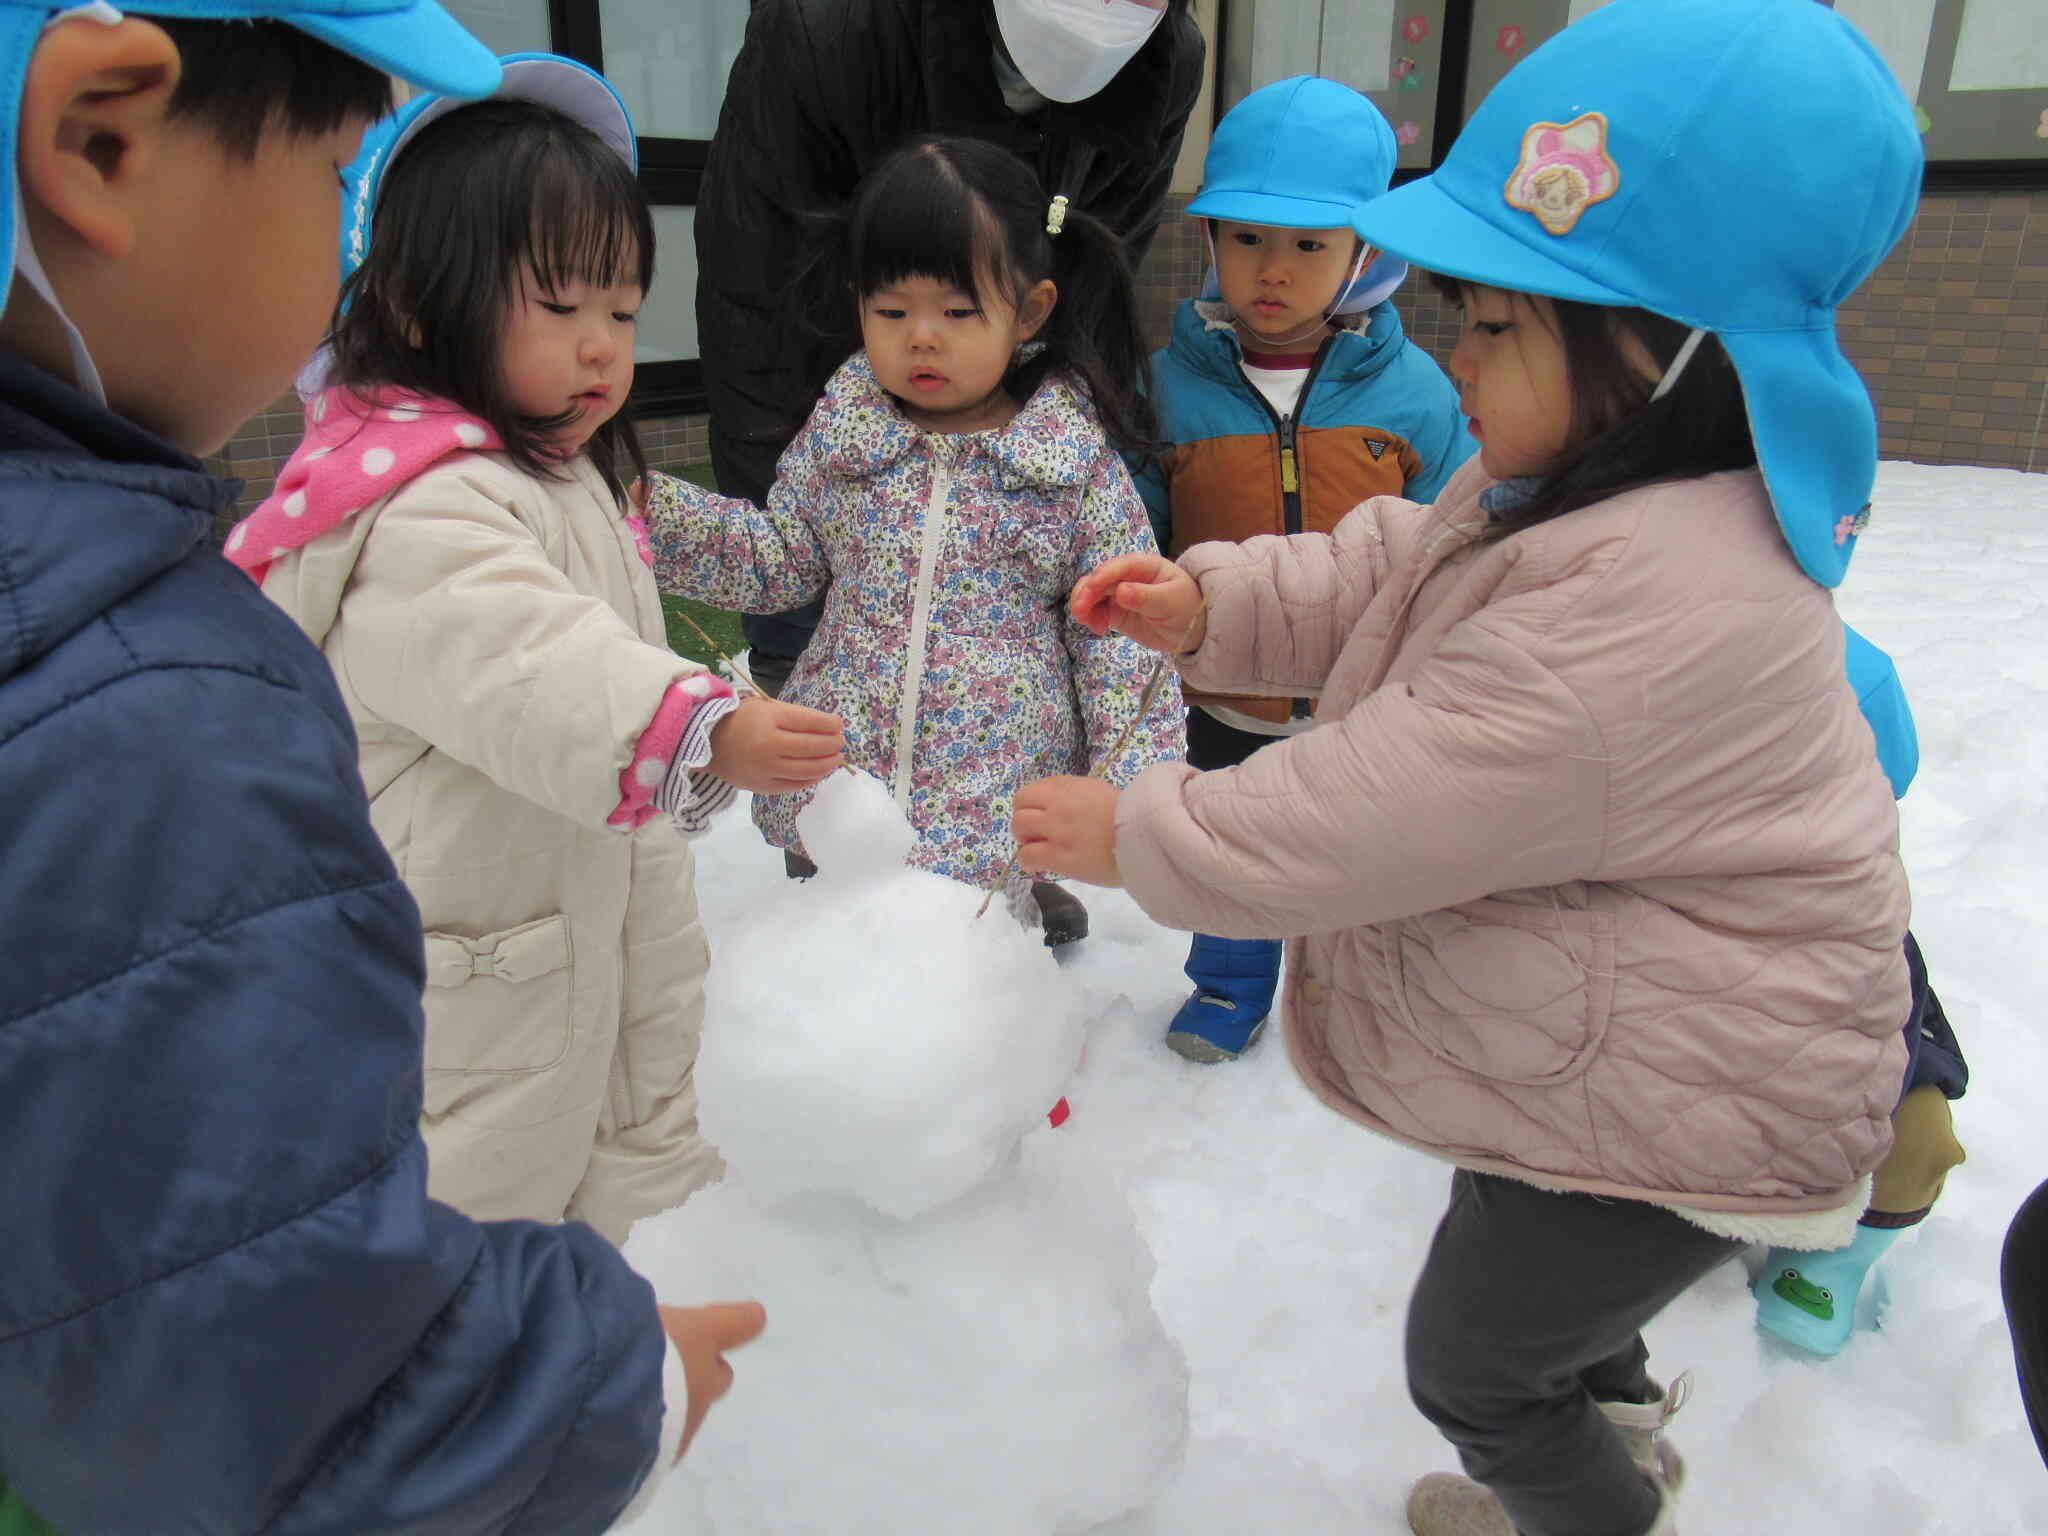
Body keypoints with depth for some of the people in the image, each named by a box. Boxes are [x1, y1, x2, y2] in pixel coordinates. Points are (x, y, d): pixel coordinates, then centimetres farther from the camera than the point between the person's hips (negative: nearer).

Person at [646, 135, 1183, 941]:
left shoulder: (1076, 457, -5)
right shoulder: (842, 428, 3)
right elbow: (777, 556, 11)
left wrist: (1137, 777, -6)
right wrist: (649, 508, 0)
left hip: (1003, 787, -3)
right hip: (833, 778, 3)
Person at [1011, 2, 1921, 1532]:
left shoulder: (1658, 603, -37)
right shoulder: (1578, 486, -5)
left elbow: (1391, 812, -34)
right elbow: (1389, 568, 5)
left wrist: (1136, 833, -22)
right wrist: (1212, 599, -12)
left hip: (1681, 1099, -10)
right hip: (1599, 1046, 10)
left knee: (1469, 1362, 12)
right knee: (1505, 1236, 34)